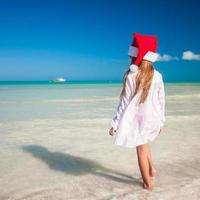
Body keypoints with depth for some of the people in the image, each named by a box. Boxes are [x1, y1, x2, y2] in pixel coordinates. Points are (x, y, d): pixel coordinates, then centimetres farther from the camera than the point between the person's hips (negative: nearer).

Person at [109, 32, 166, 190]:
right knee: (144, 143, 30)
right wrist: (162, 121, 14)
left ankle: (147, 182, 22)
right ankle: (152, 169, 30)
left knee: (141, 149, 10)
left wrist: (115, 123, -6)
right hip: (152, 117, 4)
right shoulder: (157, 76, -3)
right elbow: (162, 101, 2)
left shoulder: (130, 76, -14)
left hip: (136, 118, -4)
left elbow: (124, 102, -13)